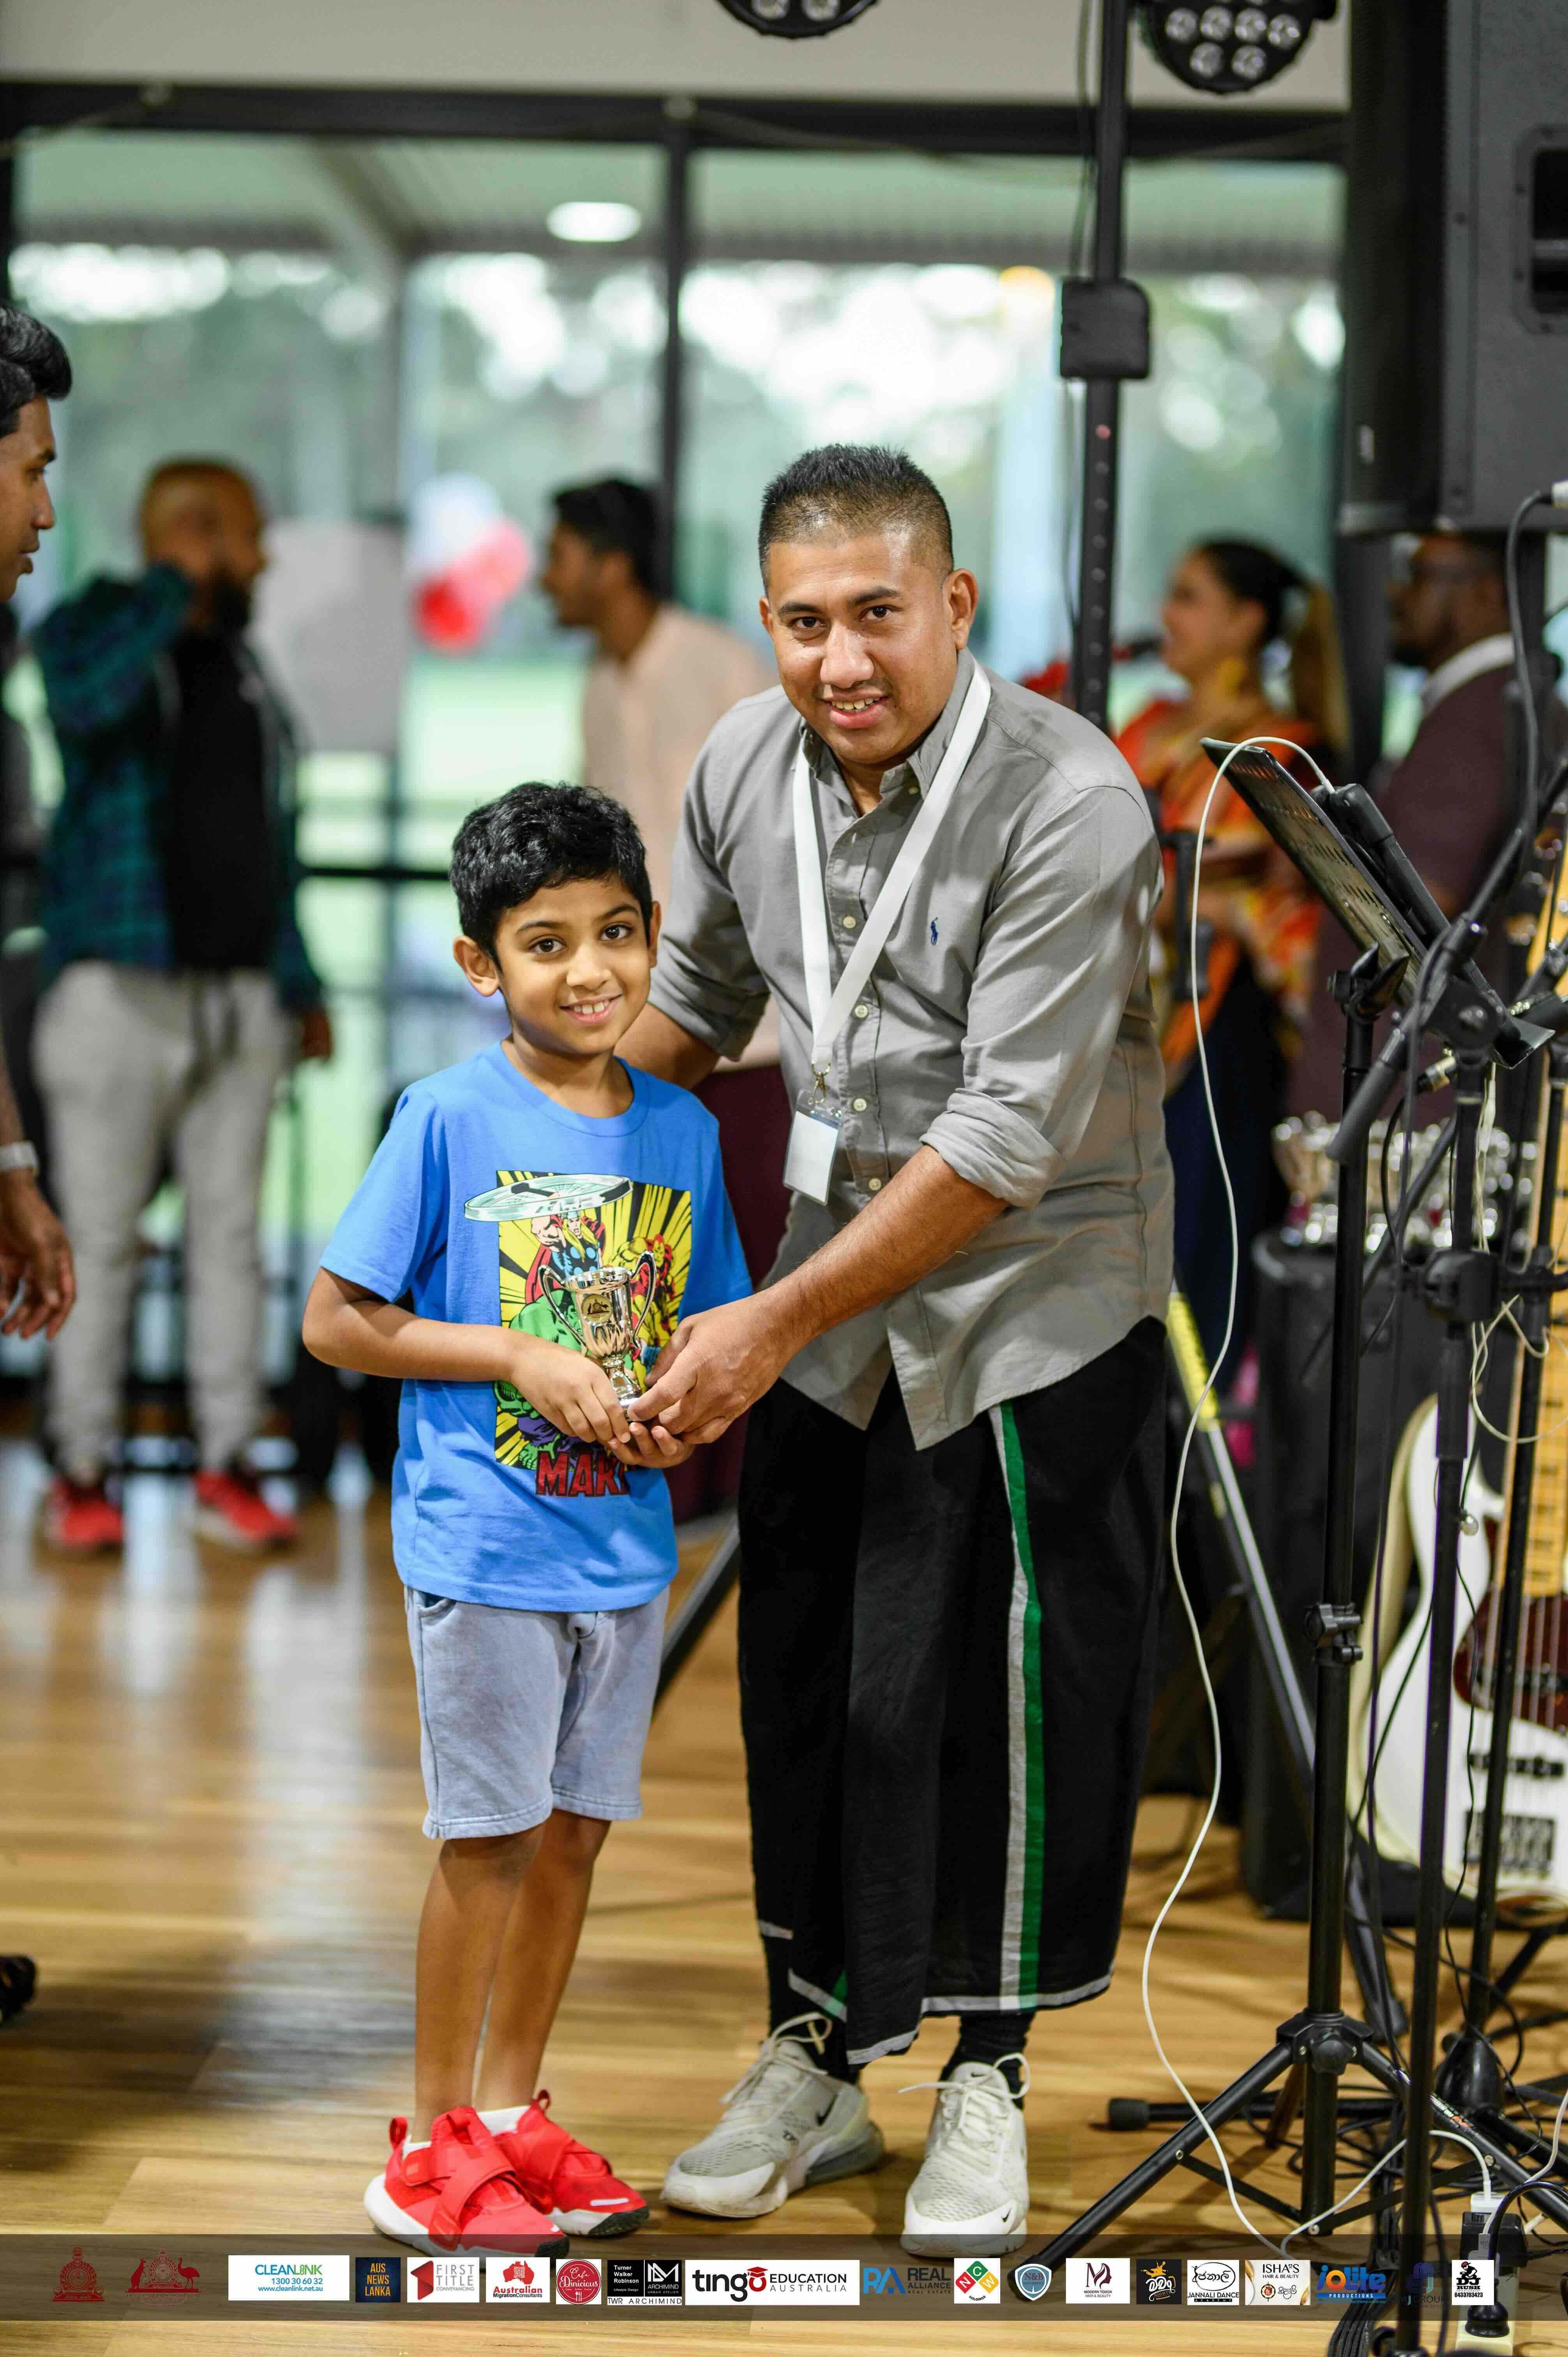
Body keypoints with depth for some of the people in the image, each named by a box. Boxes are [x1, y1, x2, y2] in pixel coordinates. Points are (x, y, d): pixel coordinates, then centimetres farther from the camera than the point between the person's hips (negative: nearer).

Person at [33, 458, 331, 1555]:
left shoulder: (240, 665, 17)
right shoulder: (92, 628, -1)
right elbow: (89, 699, -28)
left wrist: (299, 981, 17)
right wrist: (175, 588, -18)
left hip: (240, 994, 6)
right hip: (122, 988, -6)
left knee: (230, 1231, 5)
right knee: (102, 1237, -3)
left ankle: (229, 1466, 9)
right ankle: (84, 1472, 3)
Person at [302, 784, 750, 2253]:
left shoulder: (682, 1130, 6)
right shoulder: (449, 1120, -9)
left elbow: (714, 1327, 16)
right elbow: (336, 1321, -9)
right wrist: (523, 1360, -16)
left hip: (626, 1544, 5)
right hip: (484, 1541, -5)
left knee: (575, 1828, 12)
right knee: (487, 1836, 0)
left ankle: (510, 2108, 25)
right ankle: (433, 2145, 12)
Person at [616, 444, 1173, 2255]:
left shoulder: (1069, 802, -23)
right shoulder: (744, 766, -2)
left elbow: (1009, 1136, -24)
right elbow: (690, 1002, 17)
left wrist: (778, 1321, -23)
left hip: (1034, 1310, -5)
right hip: (826, 1300, 6)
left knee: (1006, 1696, -2)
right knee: (805, 1688, 9)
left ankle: (986, 2082, 14)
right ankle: (813, 2060, 24)